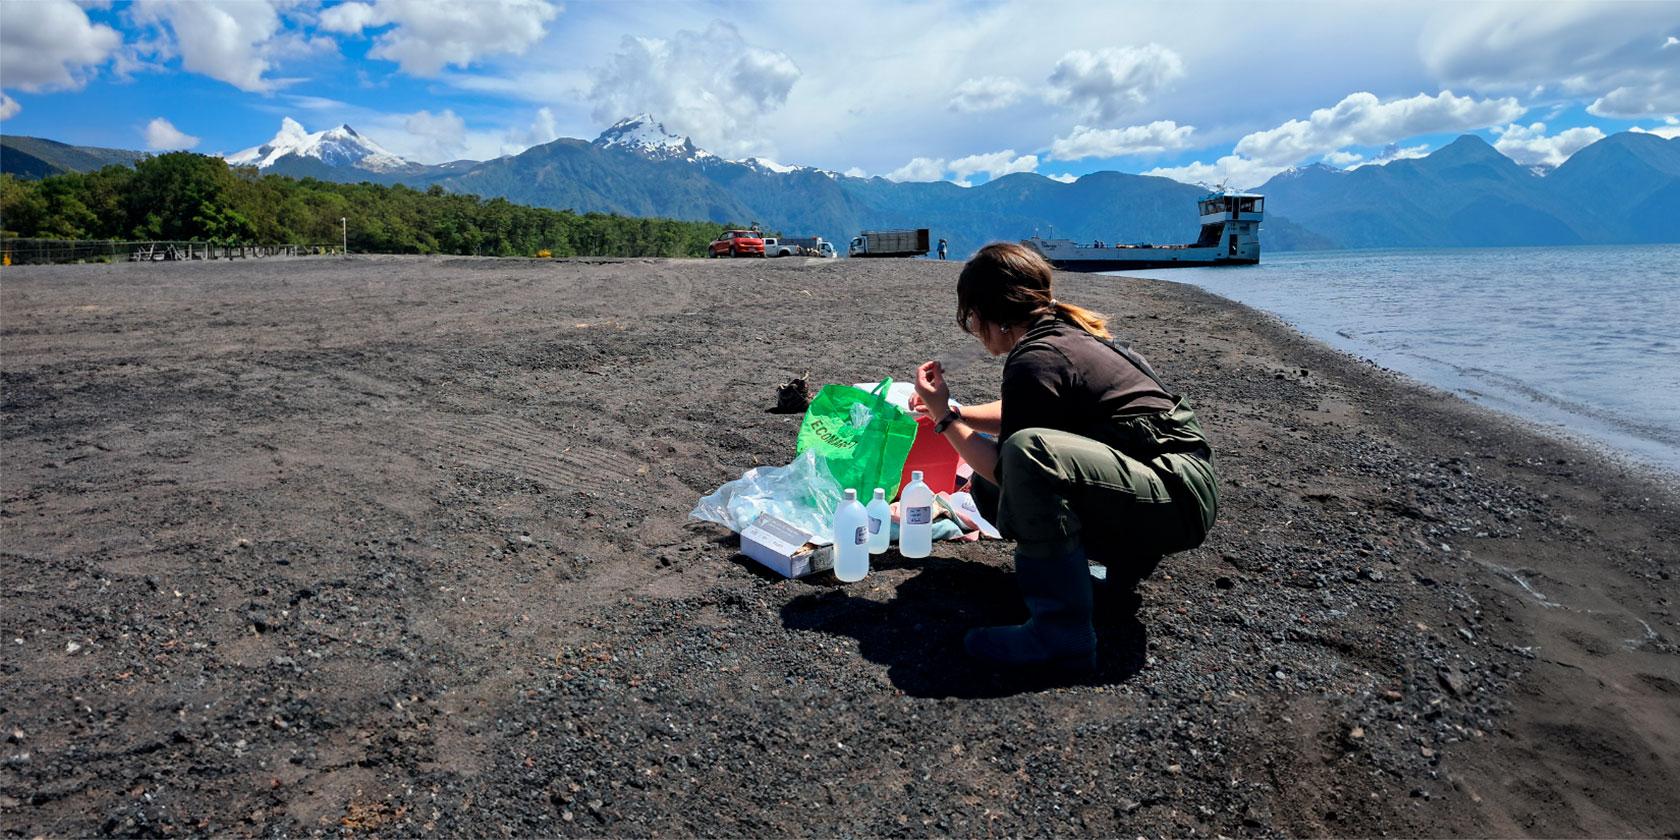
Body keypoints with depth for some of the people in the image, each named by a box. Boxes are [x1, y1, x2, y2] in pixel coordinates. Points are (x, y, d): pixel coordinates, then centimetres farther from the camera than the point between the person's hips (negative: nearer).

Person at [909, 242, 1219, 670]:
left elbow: (1006, 471, -14)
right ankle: (1120, 551, 14)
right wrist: (954, 410, 21)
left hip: (1178, 497, -10)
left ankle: (1062, 633, -26)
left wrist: (944, 418, -5)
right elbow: (1018, 413, 27)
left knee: (1028, 454, -36)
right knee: (988, 488, 11)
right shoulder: (1063, 331, 10)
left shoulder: (1034, 361, -19)